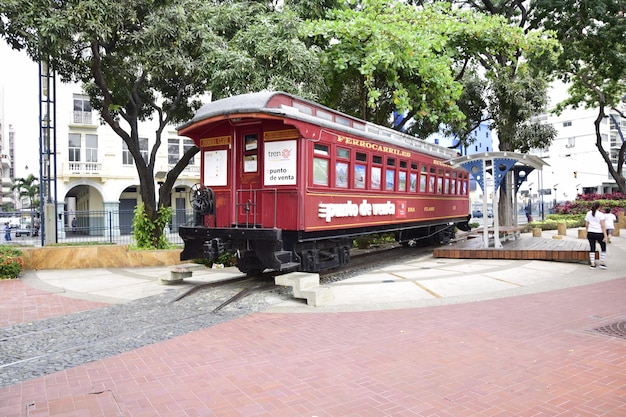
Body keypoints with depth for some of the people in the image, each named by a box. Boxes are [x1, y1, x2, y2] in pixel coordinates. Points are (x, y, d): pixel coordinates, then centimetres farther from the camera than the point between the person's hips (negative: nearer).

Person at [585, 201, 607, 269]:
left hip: (590, 233, 4)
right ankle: (602, 263, 14)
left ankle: (592, 264, 9)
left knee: (592, 248, 10)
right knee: (603, 247, 15)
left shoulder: (588, 214, 5)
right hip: (599, 233, -4)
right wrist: (605, 236, -11)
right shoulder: (600, 214, -8)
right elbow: (603, 226, -12)